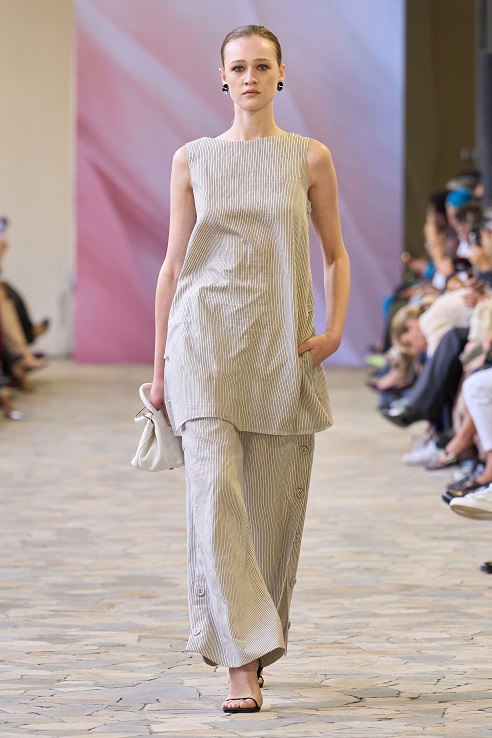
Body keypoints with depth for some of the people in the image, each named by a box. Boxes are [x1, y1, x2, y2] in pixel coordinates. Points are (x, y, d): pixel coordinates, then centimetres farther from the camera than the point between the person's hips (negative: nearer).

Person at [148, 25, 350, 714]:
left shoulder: (311, 158, 6)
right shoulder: (193, 160, 7)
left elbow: (336, 254, 13)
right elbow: (173, 265, 11)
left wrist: (335, 328, -4)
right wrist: (160, 364, 9)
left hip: (282, 347, 1)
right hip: (206, 339, -1)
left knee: (273, 507, 4)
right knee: (215, 492, -15)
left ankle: (253, 646, 23)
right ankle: (242, 662, -15)